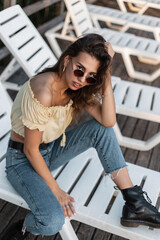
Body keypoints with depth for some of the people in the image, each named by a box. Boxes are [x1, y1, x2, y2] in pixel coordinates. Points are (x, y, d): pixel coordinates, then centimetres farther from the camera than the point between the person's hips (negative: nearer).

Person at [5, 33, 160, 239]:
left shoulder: (78, 87, -9)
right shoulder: (44, 93, -32)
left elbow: (108, 121, -19)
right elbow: (30, 150, -23)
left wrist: (106, 77, -26)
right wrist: (55, 190, -15)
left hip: (50, 149, 7)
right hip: (22, 159, -7)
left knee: (101, 128, -14)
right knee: (53, 223, -29)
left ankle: (134, 204, -6)